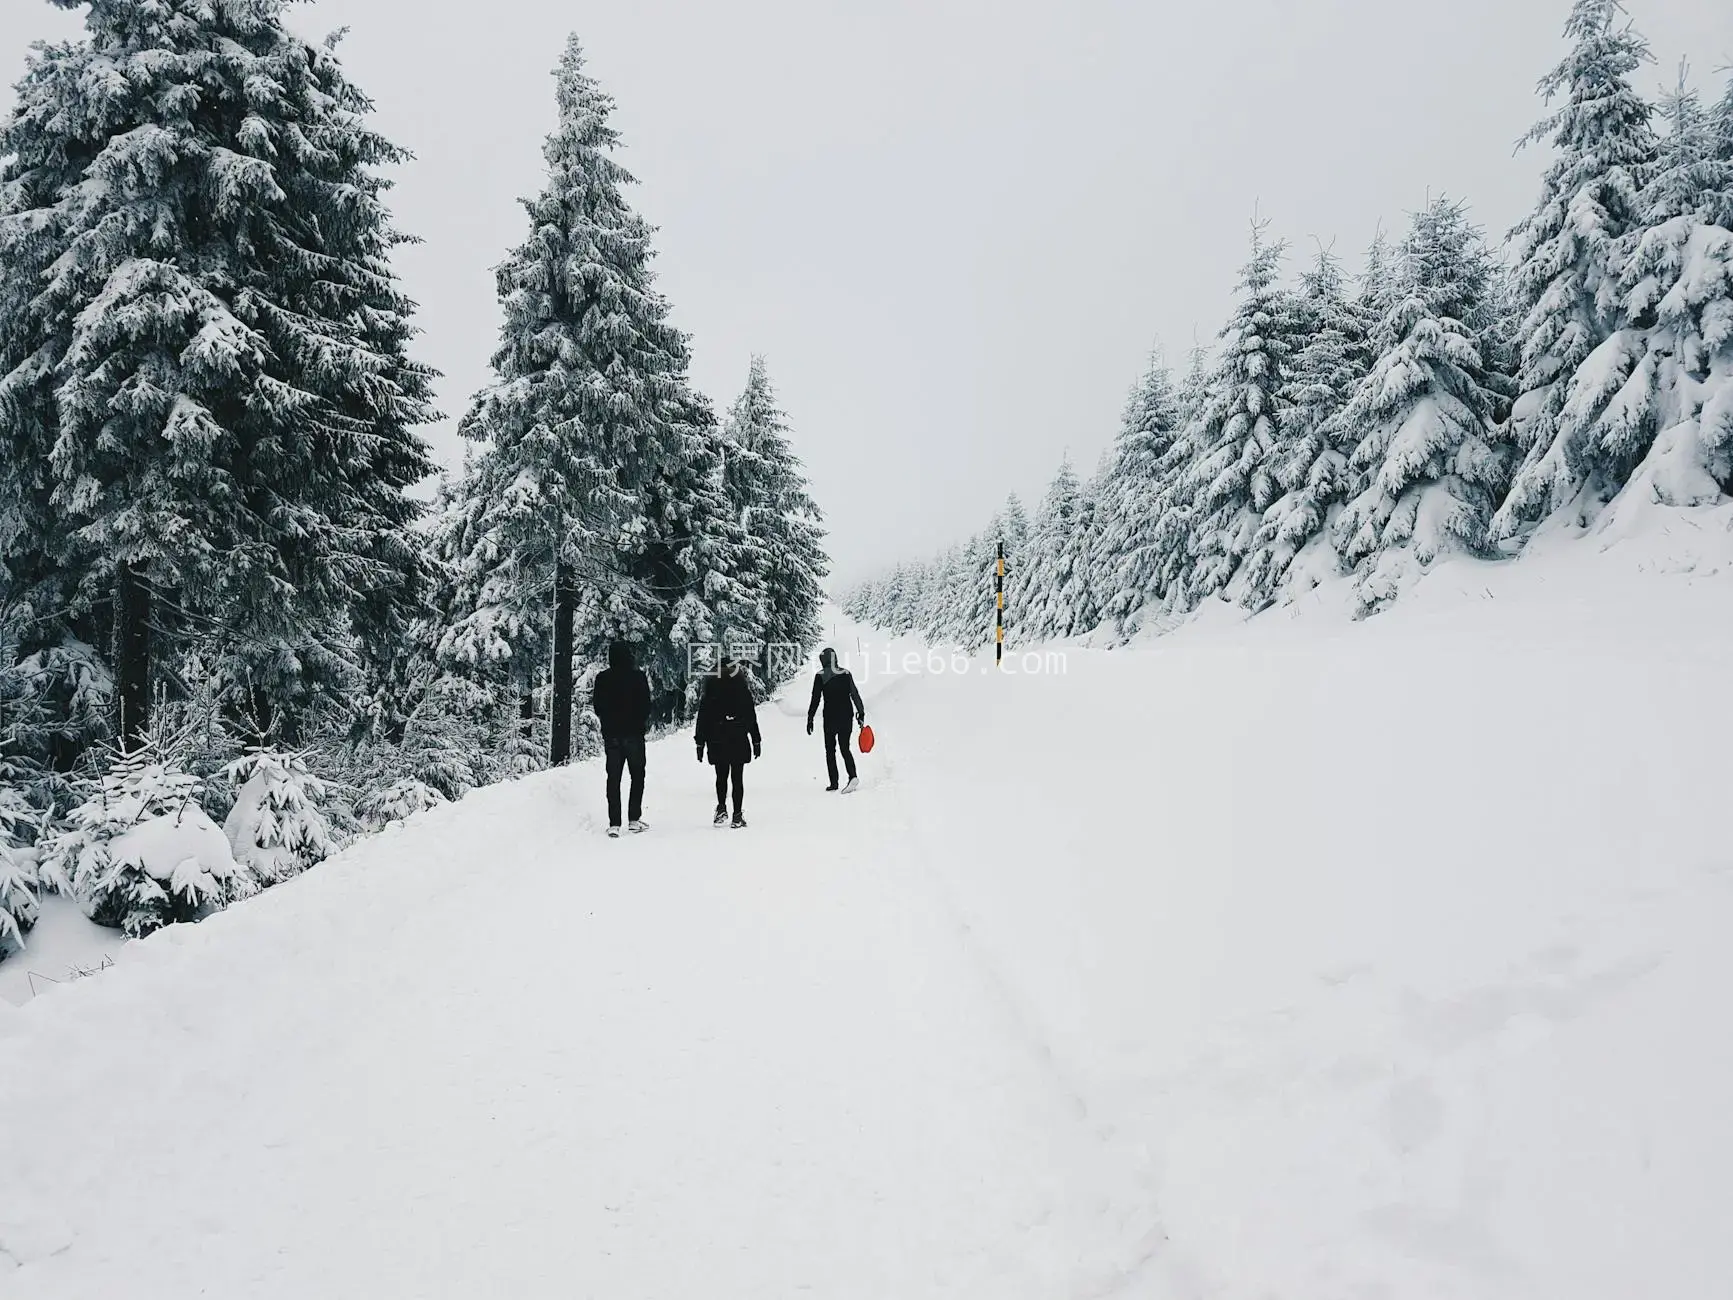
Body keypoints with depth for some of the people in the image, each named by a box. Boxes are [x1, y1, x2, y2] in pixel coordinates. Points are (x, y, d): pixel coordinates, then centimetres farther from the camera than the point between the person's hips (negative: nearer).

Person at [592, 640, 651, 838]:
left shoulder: (602, 678, -1)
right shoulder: (638, 676, -8)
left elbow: (598, 706, 3)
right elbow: (646, 705, -6)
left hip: (611, 734, 2)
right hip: (634, 733, -2)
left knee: (613, 777, 5)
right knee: (637, 775, 11)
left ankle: (614, 824, -1)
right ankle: (634, 819, 7)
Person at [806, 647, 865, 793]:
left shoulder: (820, 676, -5)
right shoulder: (846, 674, 4)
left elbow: (815, 699, -6)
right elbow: (855, 694, 5)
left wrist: (810, 719, -1)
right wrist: (861, 713, 12)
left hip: (830, 717, -3)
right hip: (847, 716, 3)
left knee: (830, 750, 8)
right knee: (845, 748, 11)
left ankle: (834, 783, 5)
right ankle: (853, 776, -11)